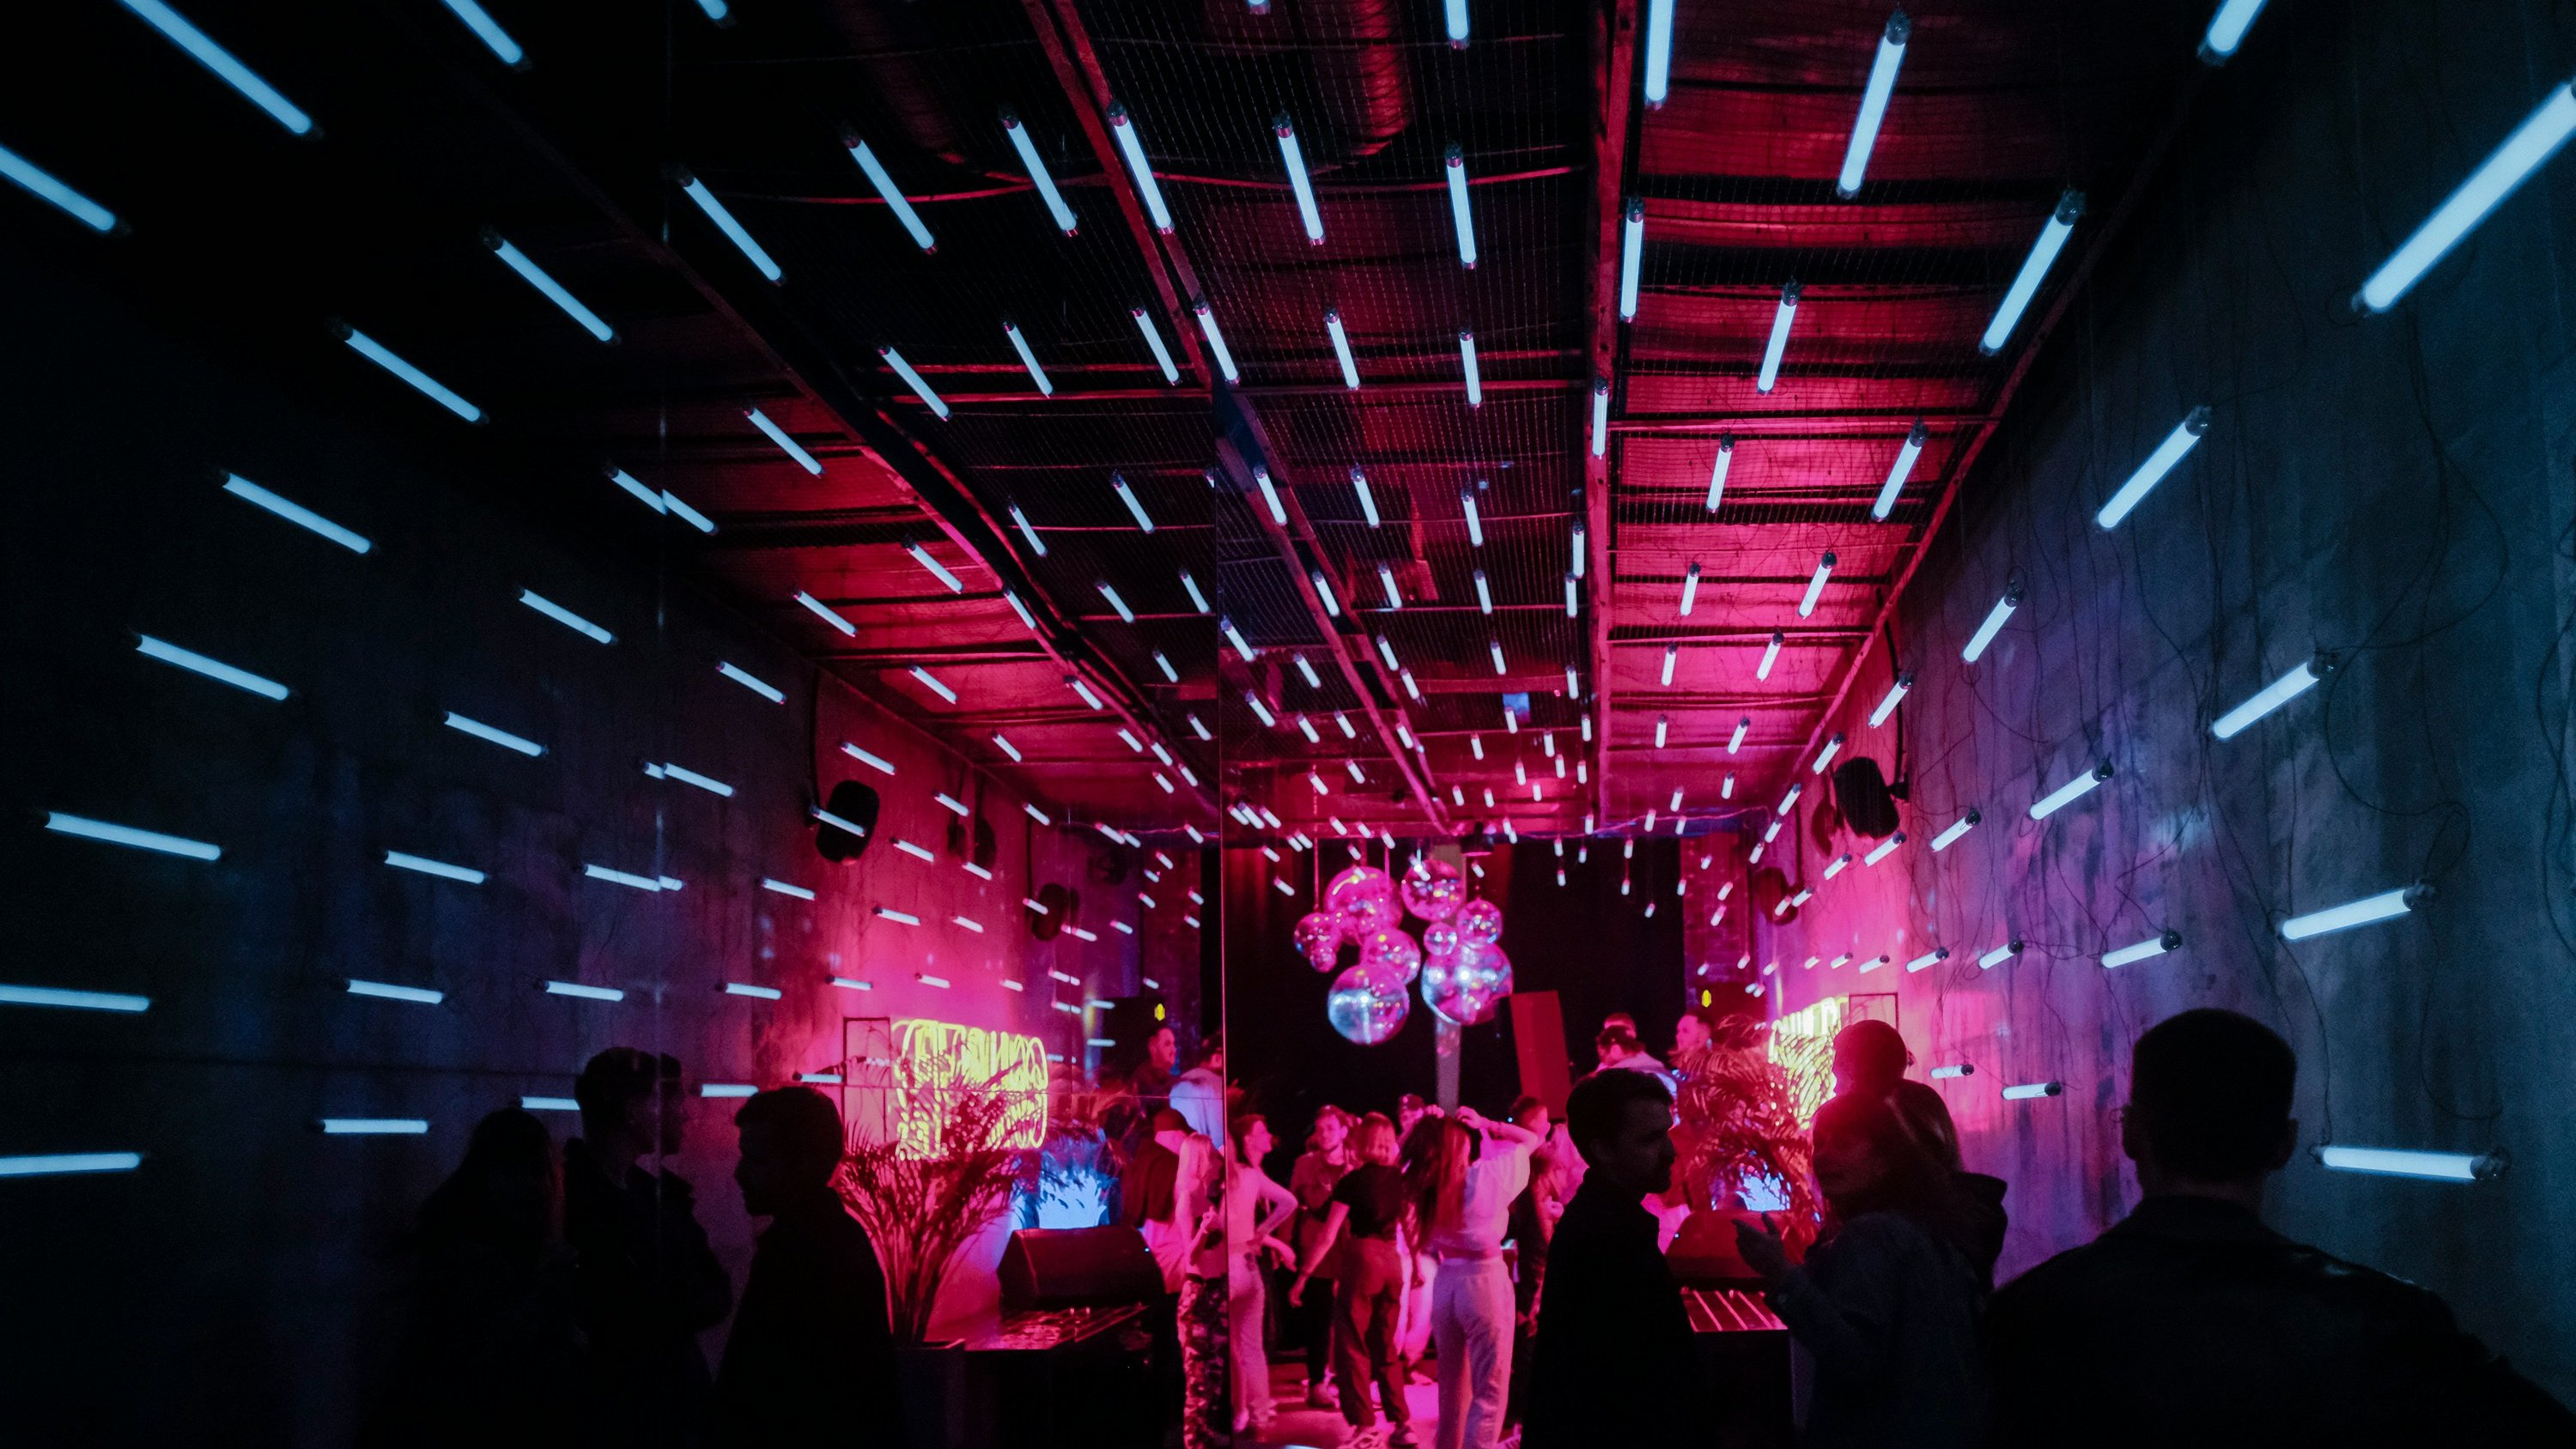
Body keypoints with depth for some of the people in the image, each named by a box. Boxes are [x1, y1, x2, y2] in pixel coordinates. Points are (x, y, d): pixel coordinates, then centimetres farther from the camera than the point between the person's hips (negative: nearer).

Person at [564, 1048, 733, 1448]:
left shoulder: (662, 1193, 10)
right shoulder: (564, 1194, -14)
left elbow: (716, 1294, 3)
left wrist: (658, 1310, -11)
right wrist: (677, 1307, -11)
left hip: (676, 1408, 7)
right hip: (602, 1414, -7)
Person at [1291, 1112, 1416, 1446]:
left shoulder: (1353, 1180, -7)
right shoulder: (1400, 1179, 6)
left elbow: (1329, 1234, -10)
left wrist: (1303, 1275, -6)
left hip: (1361, 1258, -5)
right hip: (1392, 1261, 5)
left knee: (1353, 1345, 4)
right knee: (1384, 1347, 17)